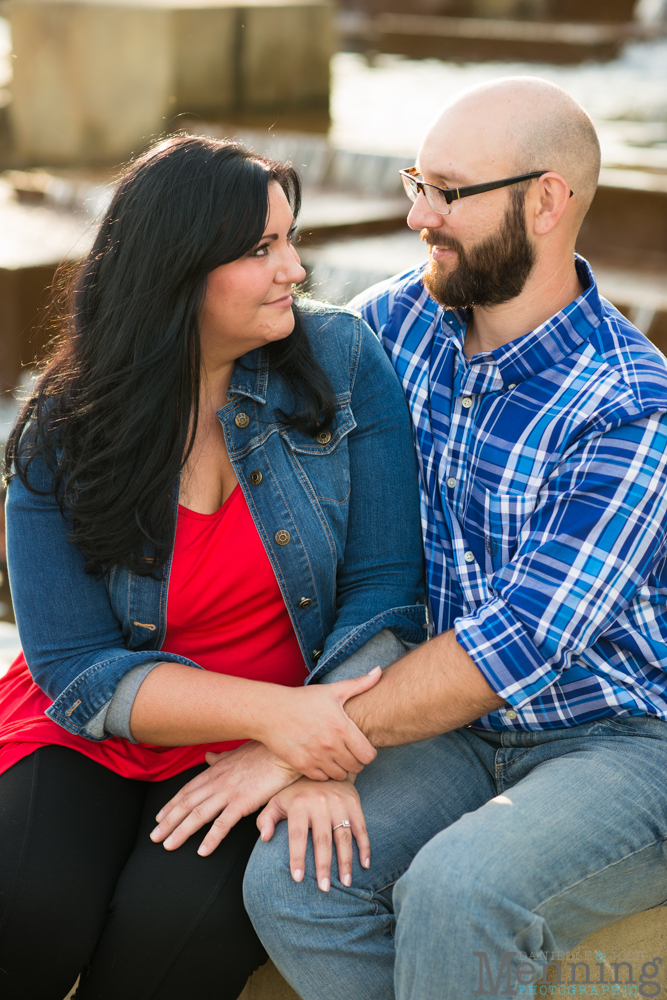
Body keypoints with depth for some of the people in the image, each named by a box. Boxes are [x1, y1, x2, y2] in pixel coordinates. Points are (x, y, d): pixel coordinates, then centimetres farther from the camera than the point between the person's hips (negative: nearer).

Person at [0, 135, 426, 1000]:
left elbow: (384, 588, -7)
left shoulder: (344, 360, -6)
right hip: (96, 732, 1)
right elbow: (78, 669, -10)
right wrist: (274, 709, -25)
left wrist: (322, 750, -23)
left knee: (177, 917, -28)